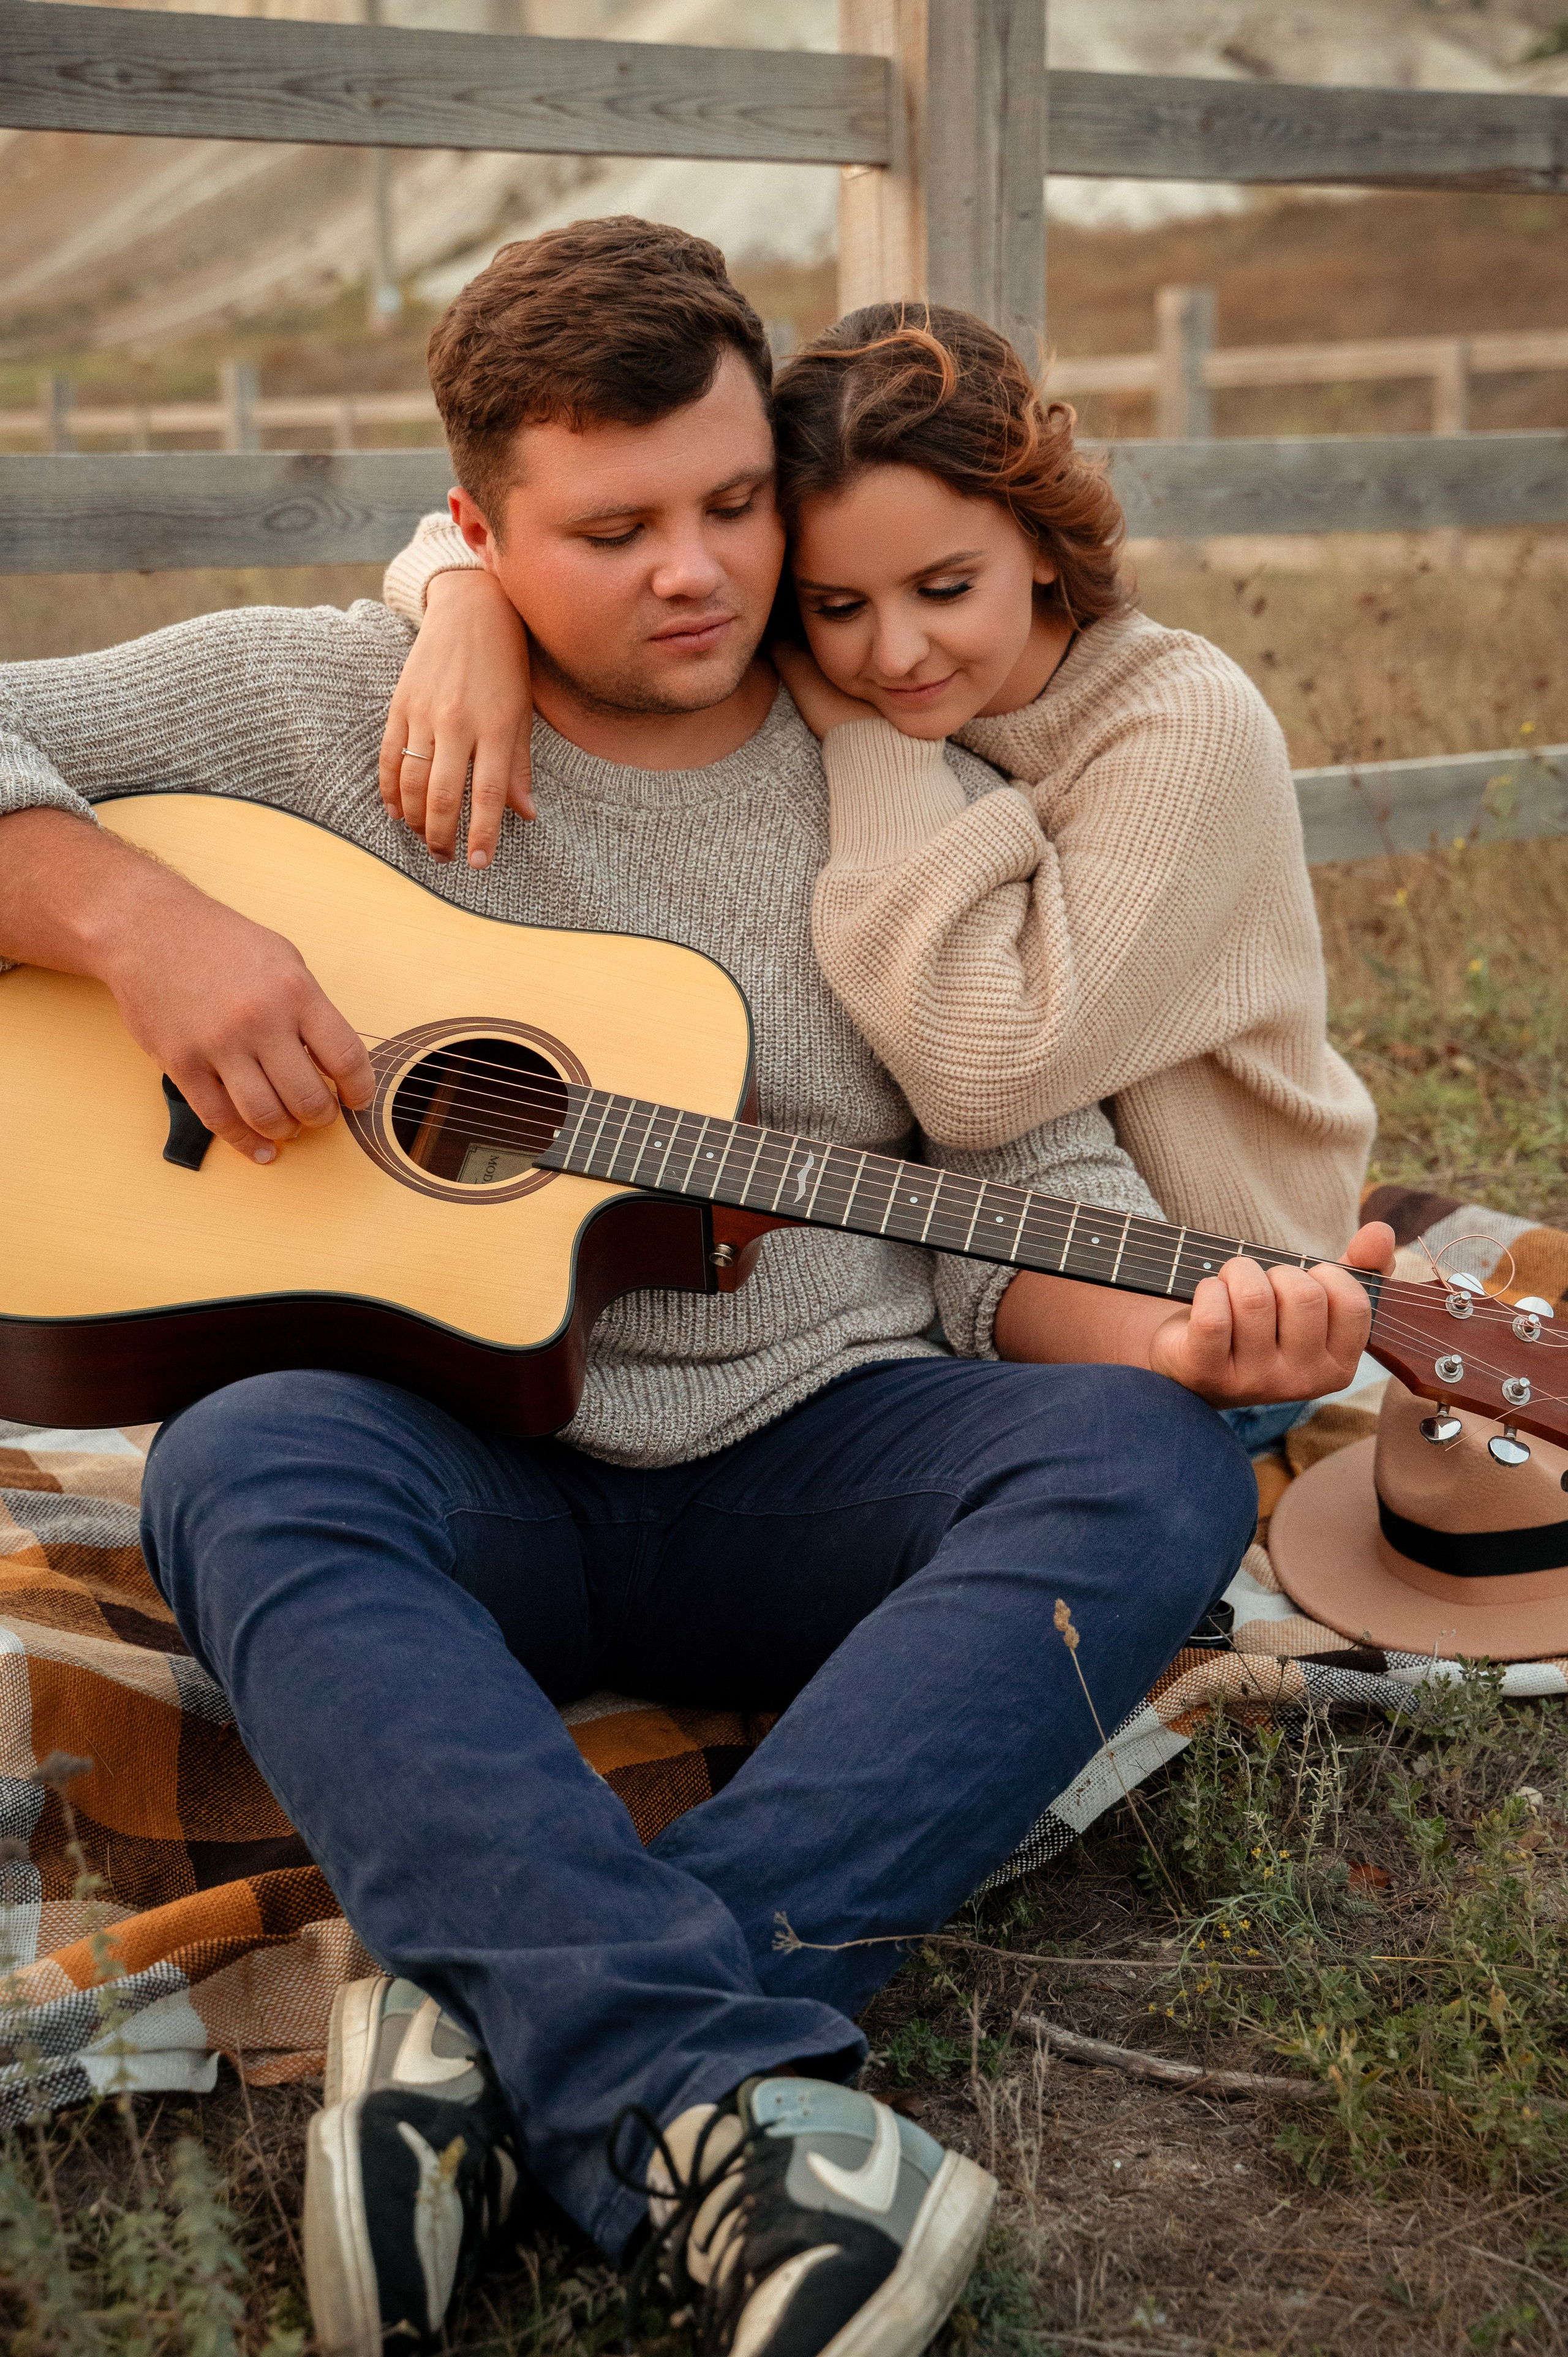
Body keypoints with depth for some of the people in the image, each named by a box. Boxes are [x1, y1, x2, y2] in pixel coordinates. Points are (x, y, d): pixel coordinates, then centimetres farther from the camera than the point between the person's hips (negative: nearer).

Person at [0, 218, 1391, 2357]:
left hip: (820, 1468, 2)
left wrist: (1181, 1334, -17)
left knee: (1150, 1465, -27)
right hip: (466, 1472, -1)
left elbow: (1039, 1189, 5)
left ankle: (510, 2045, -39)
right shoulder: (328, 705, 3)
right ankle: (717, 2115, -47)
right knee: (247, 1465, -33)